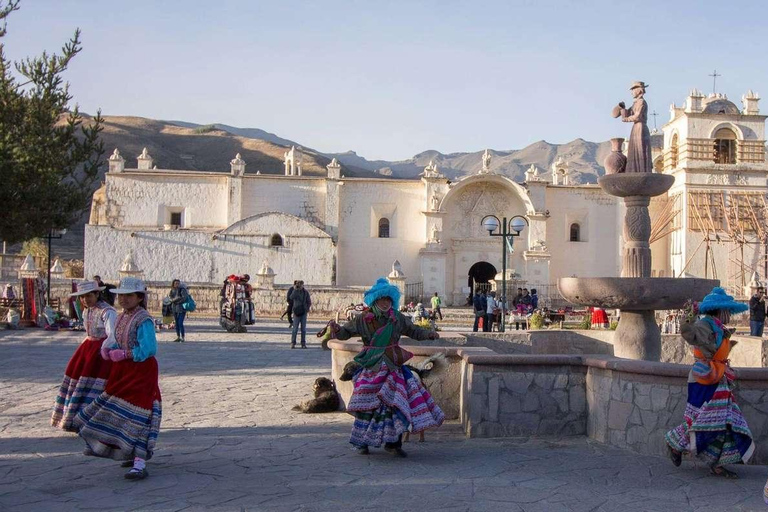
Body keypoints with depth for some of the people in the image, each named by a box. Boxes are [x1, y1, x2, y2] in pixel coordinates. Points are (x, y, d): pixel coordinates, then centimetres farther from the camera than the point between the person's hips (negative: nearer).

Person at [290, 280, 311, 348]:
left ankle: (303, 344, 9)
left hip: (304, 313, 2)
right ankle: (293, 343, 1)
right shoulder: (295, 291, 0)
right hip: (296, 312, -2)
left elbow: (309, 302, 8)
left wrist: (307, 309, -4)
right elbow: (291, 297, -20)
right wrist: (295, 289, -20)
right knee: (295, 329, -5)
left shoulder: (306, 292, 4)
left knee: (303, 329, 4)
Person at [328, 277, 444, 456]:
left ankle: (393, 443, 11)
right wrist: (337, 330, -23)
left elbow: (413, 331, 16)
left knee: (396, 403, -1)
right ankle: (361, 442, 16)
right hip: (371, 368, -2)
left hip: (393, 369, 2)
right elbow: (346, 332, -1)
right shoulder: (363, 319, -1)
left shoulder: (397, 319, 6)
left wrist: (428, 334, -1)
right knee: (366, 405, -1)